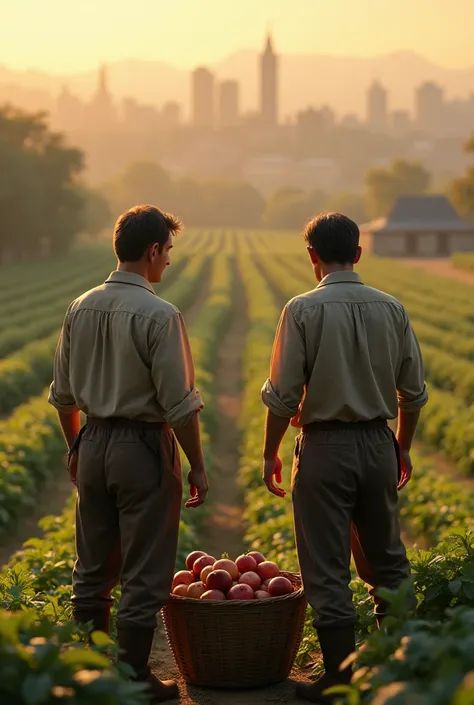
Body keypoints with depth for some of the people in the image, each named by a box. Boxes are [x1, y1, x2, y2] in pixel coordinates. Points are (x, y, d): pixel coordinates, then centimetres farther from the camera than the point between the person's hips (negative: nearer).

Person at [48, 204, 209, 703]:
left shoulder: (81, 309, 3)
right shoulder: (159, 315, -16)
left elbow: (63, 395, 11)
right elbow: (179, 404, -16)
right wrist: (197, 466, -6)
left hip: (93, 443, 7)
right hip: (144, 446, -7)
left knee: (92, 569, 17)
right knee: (144, 575, 4)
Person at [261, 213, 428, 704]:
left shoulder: (304, 310, -11)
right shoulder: (391, 309, 1)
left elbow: (283, 395, -11)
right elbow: (413, 392, 6)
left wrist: (270, 454, 1)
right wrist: (402, 448, 19)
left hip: (325, 446, -4)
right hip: (378, 442, 5)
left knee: (327, 570, 3)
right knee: (387, 560, 18)